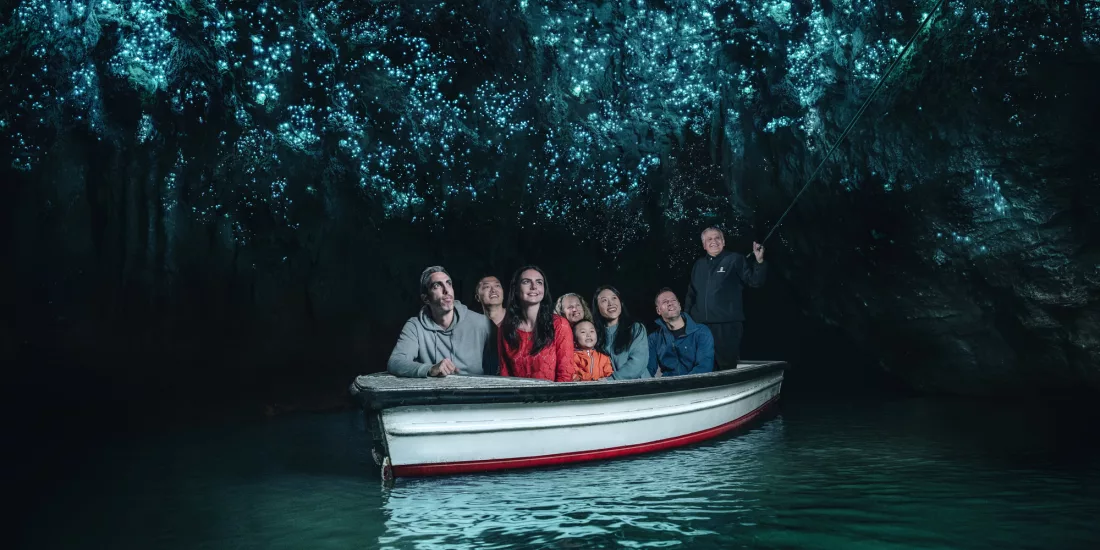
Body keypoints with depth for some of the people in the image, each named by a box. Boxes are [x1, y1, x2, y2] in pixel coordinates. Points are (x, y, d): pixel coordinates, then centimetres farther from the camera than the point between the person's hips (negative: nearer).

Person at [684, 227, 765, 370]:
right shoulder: (699, 265, 15)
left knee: (728, 367, -1)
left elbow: (755, 281, -11)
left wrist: (759, 261, -26)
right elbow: (691, 295, 21)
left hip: (727, 325, -5)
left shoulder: (735, 260, 0)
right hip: (700, 325, 5)